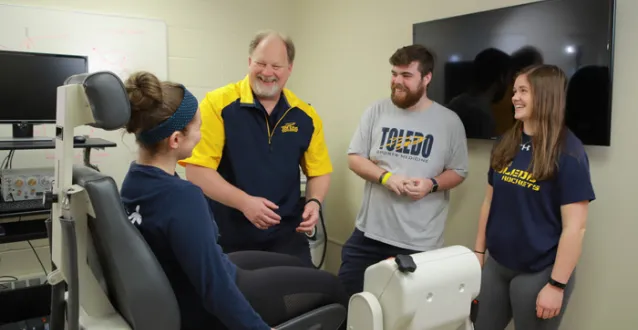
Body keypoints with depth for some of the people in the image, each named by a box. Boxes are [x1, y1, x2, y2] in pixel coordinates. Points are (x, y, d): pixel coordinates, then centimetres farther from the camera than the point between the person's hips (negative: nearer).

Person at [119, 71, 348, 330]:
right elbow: (215, 288, -30)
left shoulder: (135, 178, -5)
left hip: (189, 290, 9)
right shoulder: (183, 197, -34)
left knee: (294, 265, 24)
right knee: (329, 286, 7)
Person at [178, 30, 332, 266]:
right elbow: (196, 169, -14)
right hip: (229, 238, -3)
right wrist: (244, 202, -23)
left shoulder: (306, 115, 2)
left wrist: (314, 202, -8)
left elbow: (319, 171, 11)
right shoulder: (218, 104, -11)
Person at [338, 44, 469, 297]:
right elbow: (354, 158, 1)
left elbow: (458, 172, 3)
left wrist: (432, 184, -18)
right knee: (344, 295, 12)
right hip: (369, 232, 2)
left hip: (420, 242, -2)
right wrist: (386, 177, -16)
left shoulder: (449, 121, -3)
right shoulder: (376, 112, 1)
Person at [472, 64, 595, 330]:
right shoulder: (506, 144, 4)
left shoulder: (568, 152, -14)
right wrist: (479, 251, 11)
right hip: (497, 264, 6)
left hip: (538, 272, -6)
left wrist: (557, 285, -16)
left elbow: (574, 227, -16)